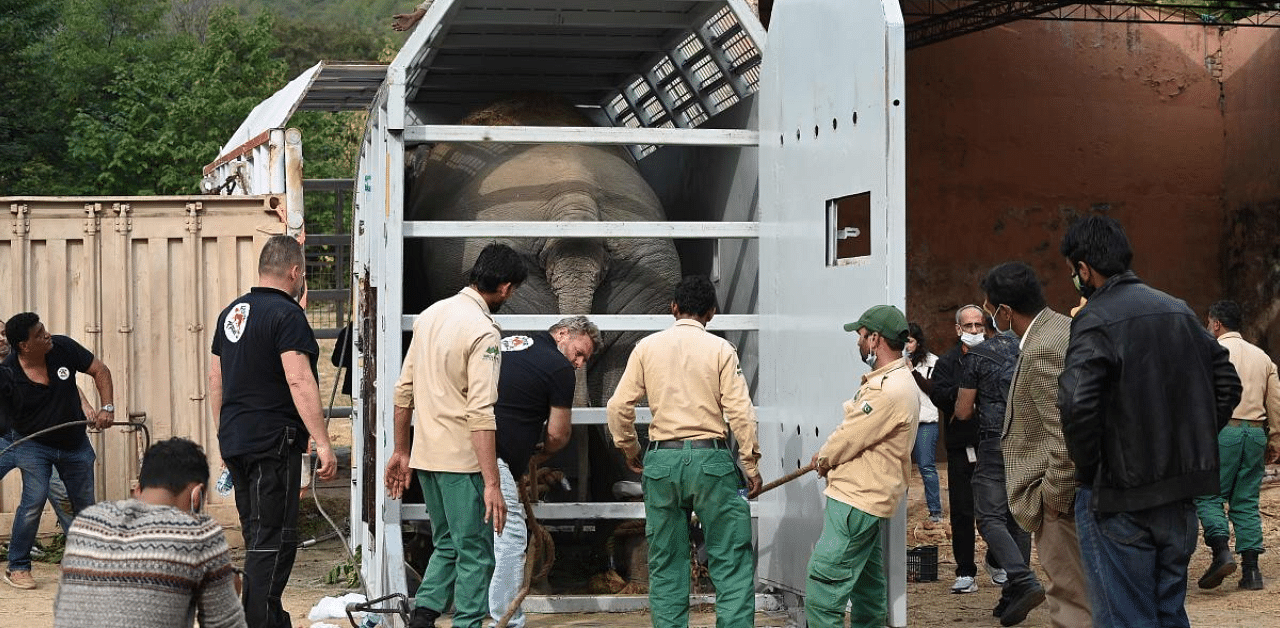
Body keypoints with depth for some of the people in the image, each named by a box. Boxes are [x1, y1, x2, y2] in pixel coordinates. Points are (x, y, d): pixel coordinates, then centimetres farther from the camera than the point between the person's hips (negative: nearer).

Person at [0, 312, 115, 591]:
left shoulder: (63, 347, -14)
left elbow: (100, 371, -3)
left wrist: (107, 408, -12)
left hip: (75, 443, 4)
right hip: (34, 445, -4)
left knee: (85, 503, 10)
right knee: (35, 497, -20)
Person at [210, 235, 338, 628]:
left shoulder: (232, 312, 14)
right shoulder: (287, 314, -13)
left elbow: (216, 378, 19)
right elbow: (299, 381, -21)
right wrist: (323, 443, -22)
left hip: (235, 442, 9)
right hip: (273, 441, -9)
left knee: (257, 534, 16)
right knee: (274, 538, -6)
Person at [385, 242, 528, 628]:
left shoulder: (430, 315, 9)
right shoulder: (484, 332, -15)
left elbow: (404, 390, 13)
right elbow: (480, 414, -22)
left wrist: (401, 451, 20)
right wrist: (492, 484, -22)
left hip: (425, 455, 7)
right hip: (461, 458, -7)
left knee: (447, 545, 19)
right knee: (475, 554, 3)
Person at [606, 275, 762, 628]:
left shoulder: (647, 347, 4)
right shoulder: (720, 349, -2)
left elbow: (619, 406, 4)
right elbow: (740, 411, -6)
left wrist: (629, 448, 20)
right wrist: (751, 464, 2)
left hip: (662, 460, 3)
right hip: (710, 457, -2)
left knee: (666, 562, 10)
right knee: (731, 558, 2)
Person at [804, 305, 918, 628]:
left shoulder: (890, 391, -23)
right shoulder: (886, 379, 14)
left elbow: (850, 438, -17)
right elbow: (855, 428, 22)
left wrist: (824, 458, 2)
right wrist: (828, 455, 8)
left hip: (857, 501, -11)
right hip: (867, 497, 11)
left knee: (823, 589, -13)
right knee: (867, 581, 19)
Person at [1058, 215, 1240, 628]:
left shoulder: (1096, 320, -13)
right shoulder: (1178, 311, 10)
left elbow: (1077, 404, -26)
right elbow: (1227, 383, 14)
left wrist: (1086, 466, -11)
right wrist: (1192, 443, 14)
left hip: (1119, 498, -7)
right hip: (1180, 491, 7)